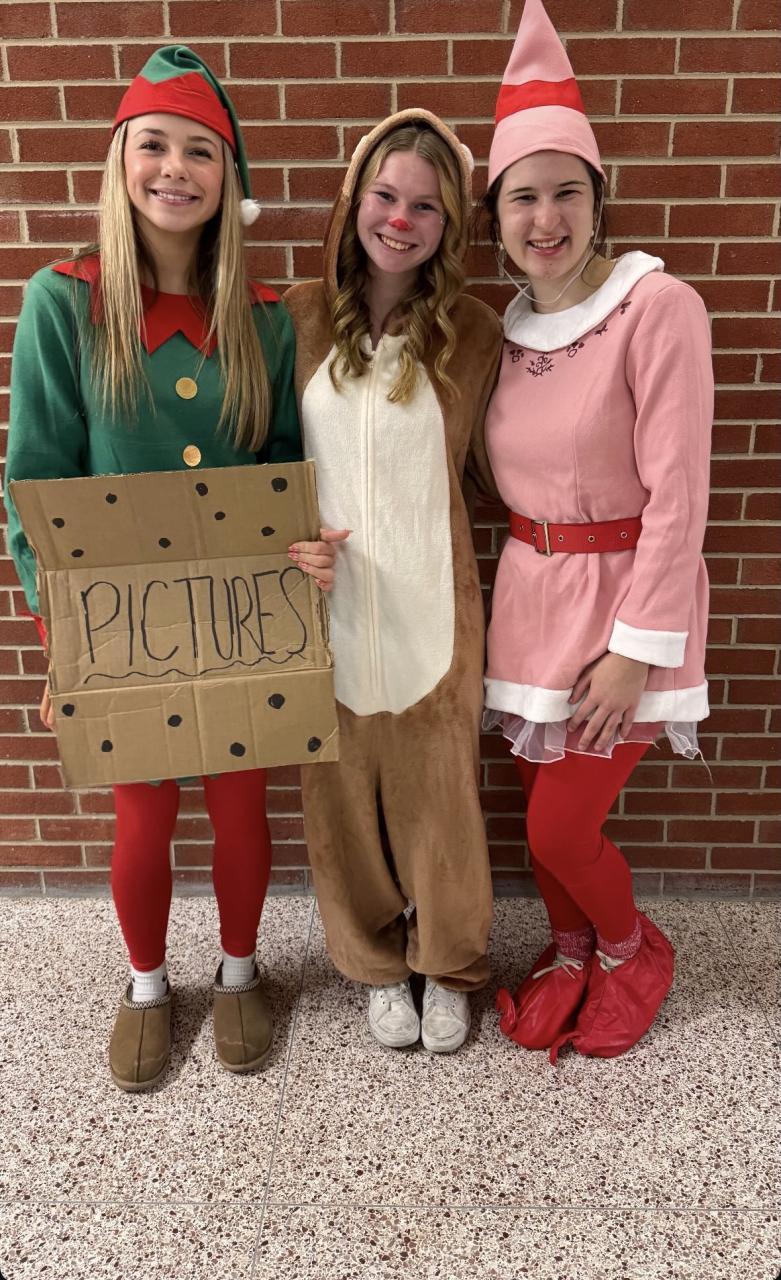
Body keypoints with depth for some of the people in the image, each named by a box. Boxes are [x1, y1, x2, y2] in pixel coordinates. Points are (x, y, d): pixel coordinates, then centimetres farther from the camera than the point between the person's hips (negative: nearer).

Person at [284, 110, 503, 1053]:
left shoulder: (471, 333, -3)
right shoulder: (299, 319, 0)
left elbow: (495, 467, 5)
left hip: (429, 604, -1)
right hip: (323, 602, 2)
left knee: (436, 790, 12)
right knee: (343, 792, 14)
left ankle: (447, 966, 39)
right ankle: (376, 965, 41)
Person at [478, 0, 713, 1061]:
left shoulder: (657, 307, -14)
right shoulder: (511, 324, 6)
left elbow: (675, 494, -17)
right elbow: (511, 472, 11)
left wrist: (636, 646, -17)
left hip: (620, 594, -6)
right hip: (529, 589, 6)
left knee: (561, 826, -1)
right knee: (542, 805, 14)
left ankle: (632, 952, 32)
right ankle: (570, 954, 41)